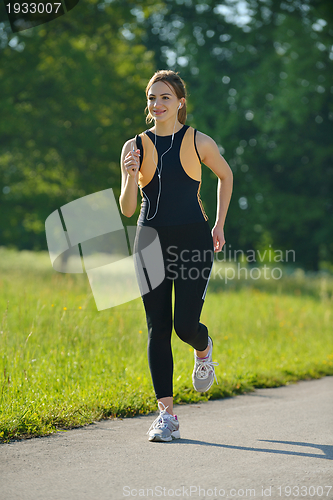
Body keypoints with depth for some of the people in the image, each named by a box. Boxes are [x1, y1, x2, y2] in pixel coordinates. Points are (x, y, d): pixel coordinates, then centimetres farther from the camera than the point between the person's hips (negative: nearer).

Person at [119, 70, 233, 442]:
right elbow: (127, 209, 0)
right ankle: (166, 415, 5)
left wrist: (219, 225, 15)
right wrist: (130, 176, -19)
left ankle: (203, 350, 30)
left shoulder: (198, 143, -1)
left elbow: (225, 176, 18)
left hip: (192, 242, -2)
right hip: (151, 241, 2)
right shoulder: (135, 147, 3)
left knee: (185, 325, -10)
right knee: (158, 329, 0)